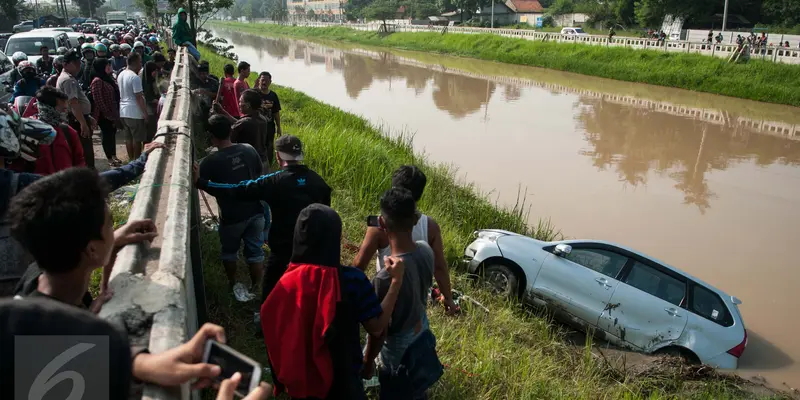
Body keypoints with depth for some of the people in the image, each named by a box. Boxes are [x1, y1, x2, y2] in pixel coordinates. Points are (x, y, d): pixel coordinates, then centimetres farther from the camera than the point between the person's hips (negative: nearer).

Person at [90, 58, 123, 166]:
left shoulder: (109, 78, 10)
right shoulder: (97, 81, -16)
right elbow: (98, 100, -20)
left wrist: (116, 113, 11)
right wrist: (107, 114, -19)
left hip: (112, 113, 8)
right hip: (103, 114, -8)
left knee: (112, 133, 15)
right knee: (107, 134, 2)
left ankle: (113, 156, 26)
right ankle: (110, 159, 12)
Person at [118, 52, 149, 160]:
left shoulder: (120, 75, 9)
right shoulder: (135, 77, -17)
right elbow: (139, 98, -18)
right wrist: (145, 114, -14)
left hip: (123, 112, 8)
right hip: (134, 112, -8)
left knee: (128, 138, 14)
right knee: (137, 139, 2)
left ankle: (131, 159, 22)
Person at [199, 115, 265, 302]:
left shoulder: (211, 161, -17)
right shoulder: (249, 150, -5)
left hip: (232, 216, -3)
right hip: (255, 211, 3)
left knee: (229, 253, 23)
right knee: (255, 253, 17)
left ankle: (234, 285, 39)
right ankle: (255, 290, 29)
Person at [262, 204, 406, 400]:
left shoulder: (286, 283, -14)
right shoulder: (352, 280, -23)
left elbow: (277, 337, -4)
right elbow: (377, 327, -13)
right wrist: (396, 281, -9)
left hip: (300, 382, 3)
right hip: (342, 383, -2)